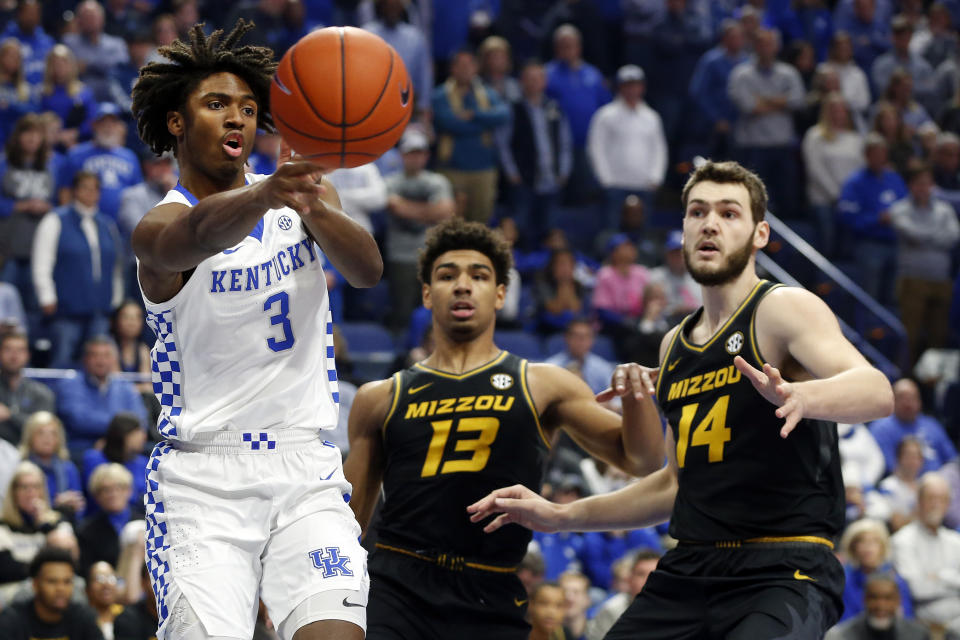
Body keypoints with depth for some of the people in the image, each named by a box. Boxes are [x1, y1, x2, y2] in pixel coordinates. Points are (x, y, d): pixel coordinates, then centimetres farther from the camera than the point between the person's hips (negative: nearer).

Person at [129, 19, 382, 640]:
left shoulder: (305, 196, 8)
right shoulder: (159, 225, -6)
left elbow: (367, 270, -13)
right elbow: (193, 235, -33)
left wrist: (312, 205, -36)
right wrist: (266, 196, -57)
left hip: (305, 469, 3)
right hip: (203, 472, -3)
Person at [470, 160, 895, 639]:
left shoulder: (783, 310, -3)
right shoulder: (675, 345, 19)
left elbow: (877, 393, -22)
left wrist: (799, 396, -43)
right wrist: (562, 516, 25)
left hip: (782, 570, -7)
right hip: (689, 571, 7)